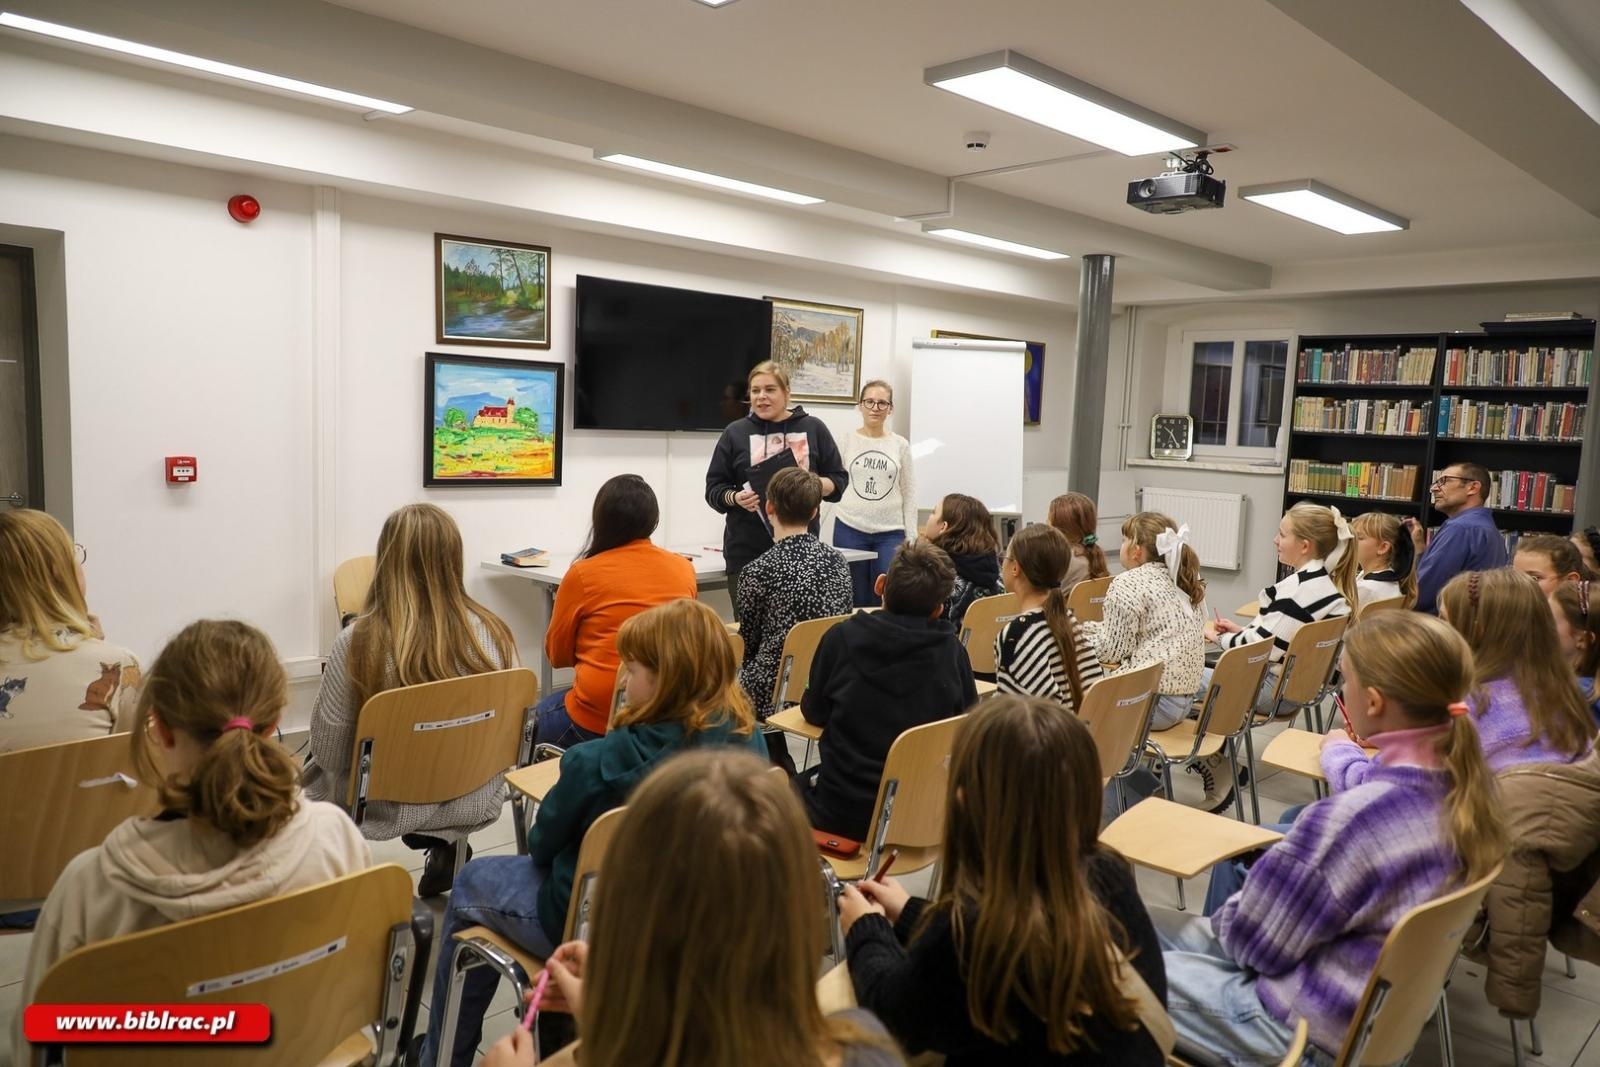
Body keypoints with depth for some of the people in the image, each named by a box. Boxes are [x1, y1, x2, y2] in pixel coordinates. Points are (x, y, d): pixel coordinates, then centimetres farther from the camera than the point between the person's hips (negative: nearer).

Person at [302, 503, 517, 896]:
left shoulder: (358, 642, -23)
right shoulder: (493, 633, -15)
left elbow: (328, 752, -14)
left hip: (388, 810, -3)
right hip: (474, 803, 3)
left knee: (309, 772, 28)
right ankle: (446, 844, 19)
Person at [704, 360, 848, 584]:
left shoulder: (814, 429, 7)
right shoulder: (735, 433, 7)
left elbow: (839, 479, 10)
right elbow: (714, 488, 8)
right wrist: (735, 498, -13)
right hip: (746, 550, 0)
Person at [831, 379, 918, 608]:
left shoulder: (901, 445, 6)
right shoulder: (848, 440, 3)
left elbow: (909, 494, 7)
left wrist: (911, 537, 3)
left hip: (891, 532, 0)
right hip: (849, 529, 0)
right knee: (854, 602, 6)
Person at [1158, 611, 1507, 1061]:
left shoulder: (1350, 821, -35)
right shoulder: (1464, 780, -10)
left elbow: (1251, 939, -20)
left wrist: (1225, 917, 1)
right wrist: (1339, 749, 34)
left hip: (1304, 1029, -8)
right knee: (1161, 927, 17)